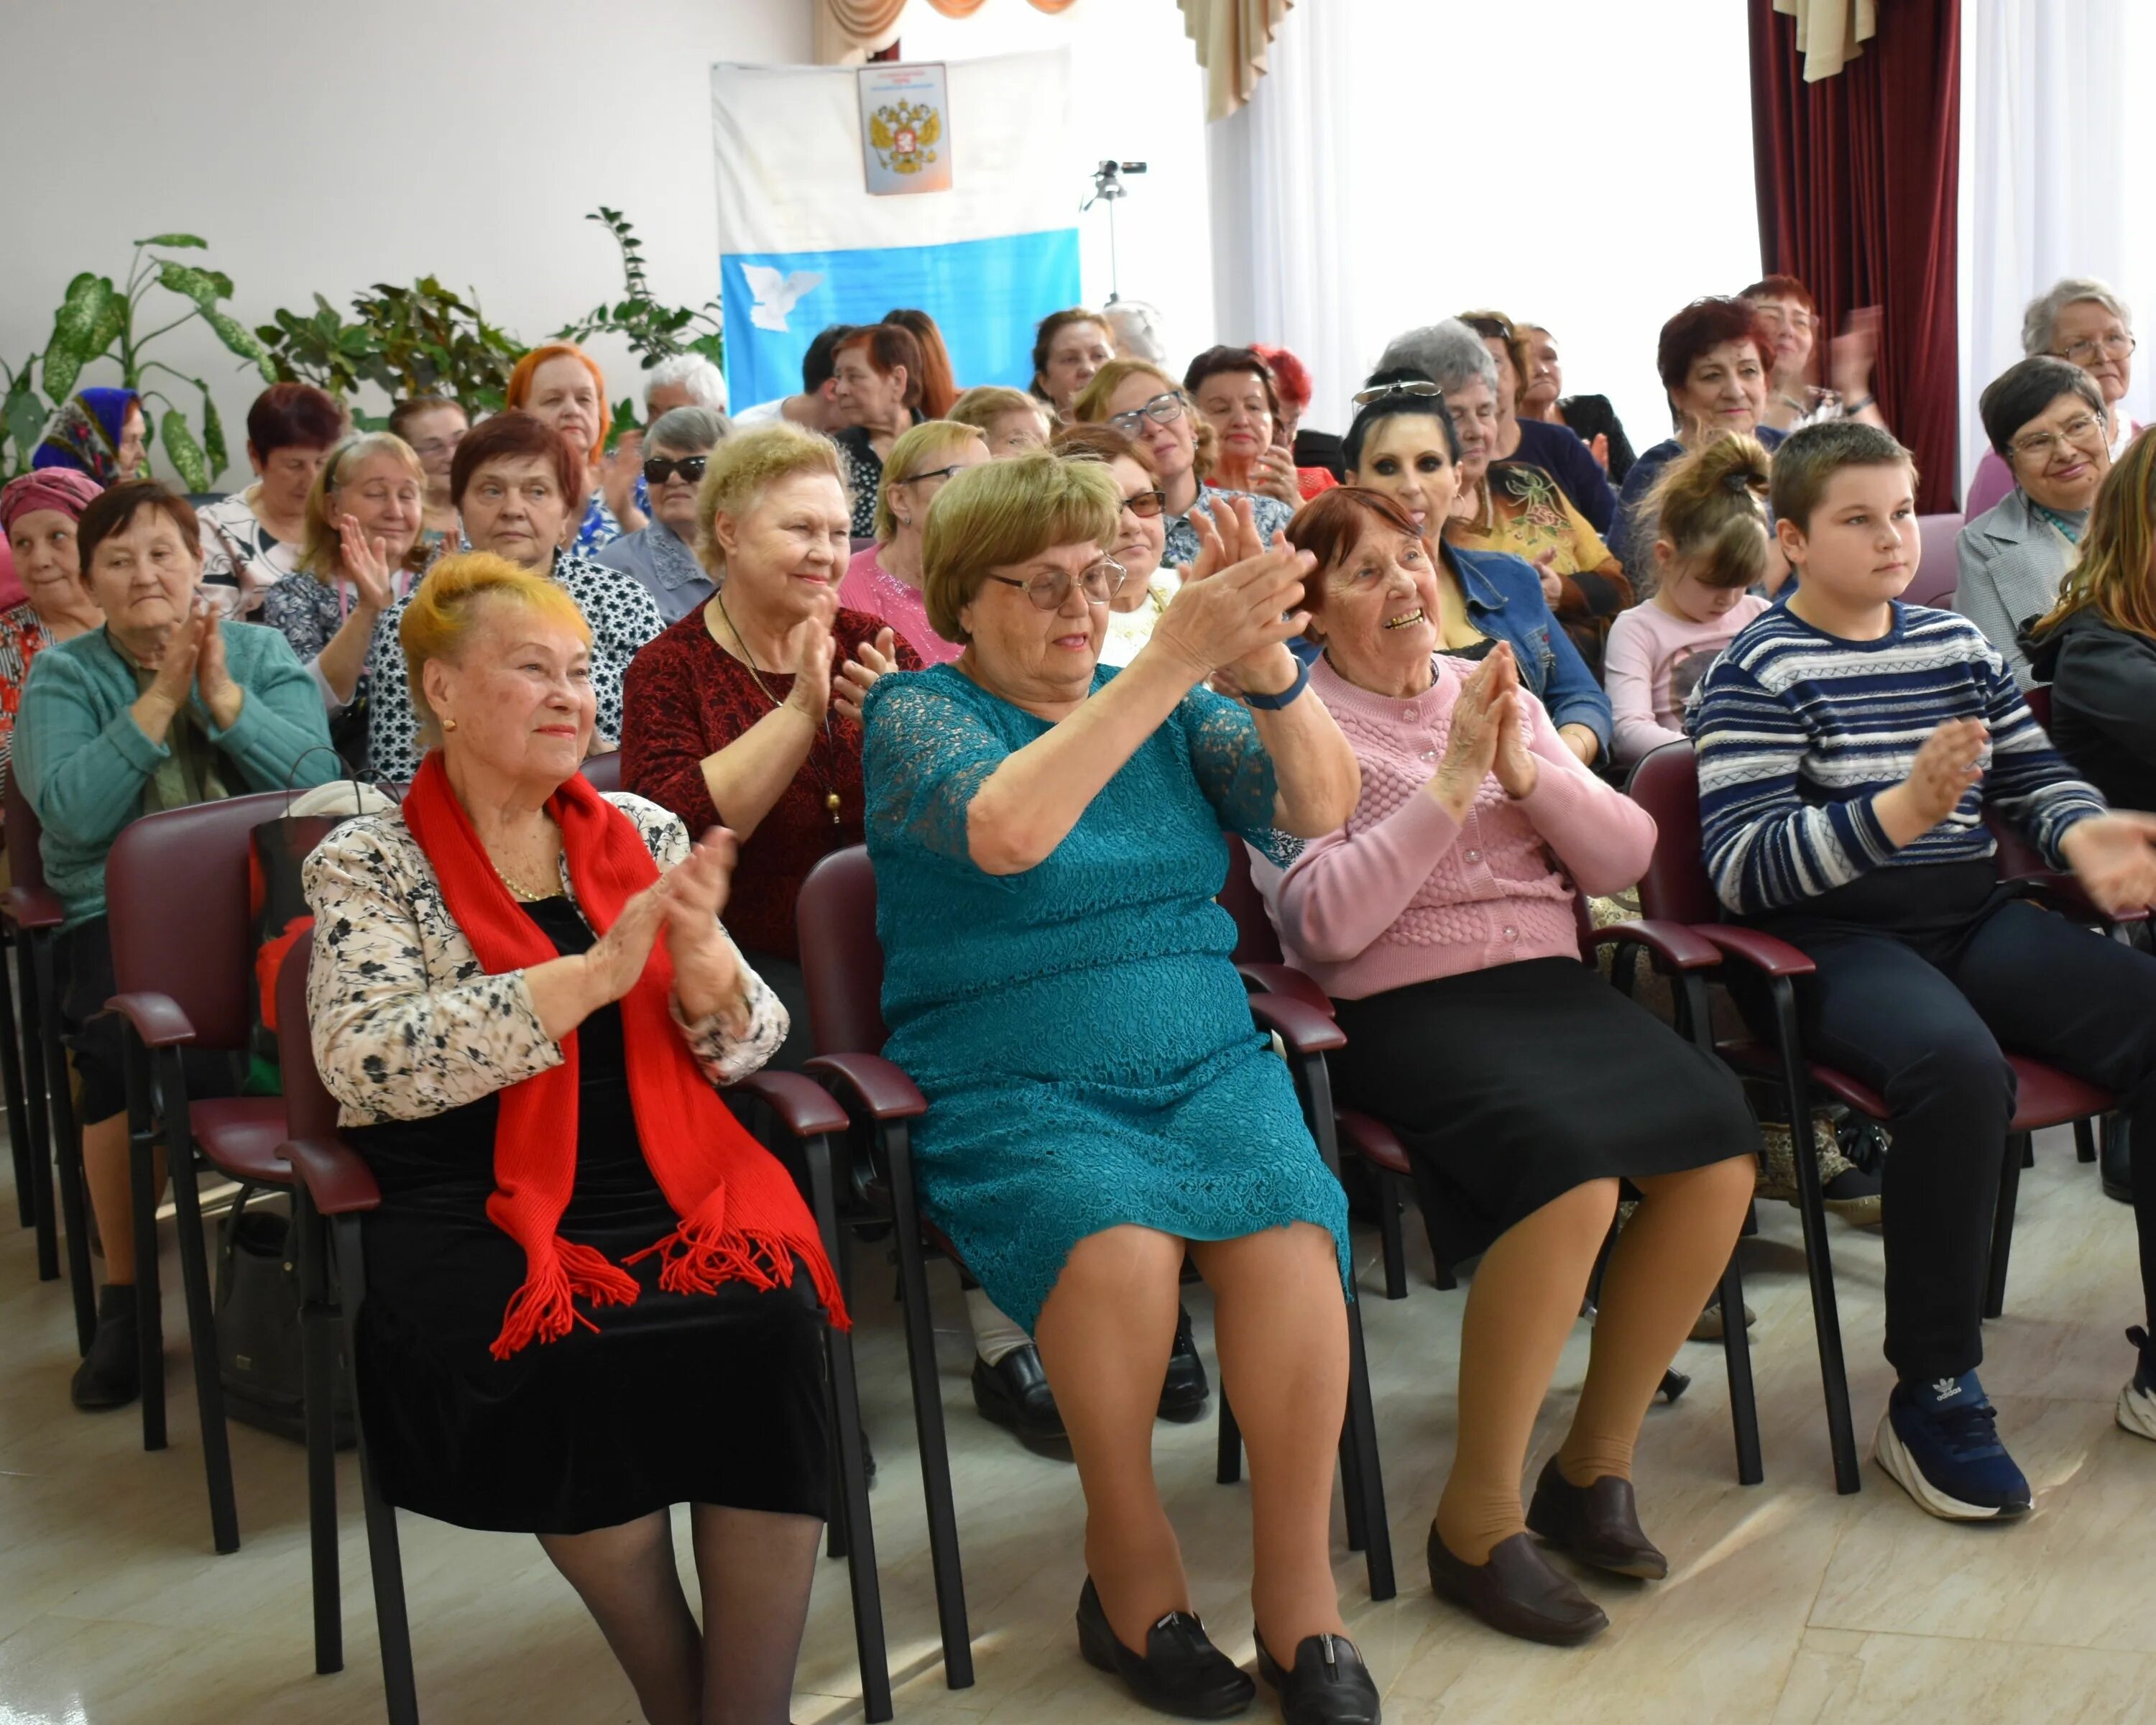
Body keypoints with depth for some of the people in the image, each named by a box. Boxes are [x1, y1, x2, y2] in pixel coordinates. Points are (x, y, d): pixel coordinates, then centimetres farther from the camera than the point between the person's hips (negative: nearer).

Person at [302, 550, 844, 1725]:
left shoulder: (645, 835, 13)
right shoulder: (366, 863, 3)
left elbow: (745, 1051, 10)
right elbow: (366, 1061, -14)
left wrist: (700, 958, -14)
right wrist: (600, 970, -20)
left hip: (671, 1181, 3)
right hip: (477, 1210, -2)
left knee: (769, 1325, -27)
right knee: (568, 1358, -31)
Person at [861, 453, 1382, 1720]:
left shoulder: (1166, 707, 15)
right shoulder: (916, 711, 2)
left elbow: (1322, 808, 0)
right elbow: (1004, 830, -21)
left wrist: (1268, 665, -19)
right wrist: (1171, 661, -25)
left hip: (1208, 1063, 3)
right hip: (1011, 1084, -3)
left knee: (1284, 1237, -27)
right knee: (1120, 1239, -33)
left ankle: (1301, 1596, -13)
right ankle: (1134, 1562, -9)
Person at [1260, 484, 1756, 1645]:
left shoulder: (1498, 694, 18)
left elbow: (1624, 860, 11)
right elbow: (1323, 924, -13)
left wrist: (1527, 772, -6)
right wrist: (1450, 787, -14)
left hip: (1550, 984, 6)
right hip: (1404, 1012, -6)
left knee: (1722, 1144, -20)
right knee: (1572, 1166, -32)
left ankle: (1595, 1462, -2)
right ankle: (1477, 1523, -17)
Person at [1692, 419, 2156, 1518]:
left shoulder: (1958, 645, 16)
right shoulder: (1759, 672, -4)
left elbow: (2034, 775, 21)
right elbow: (1742, 866, -15)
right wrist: (1899, 812, -28)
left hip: (1973, 914, 6)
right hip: (1831, 939, -6)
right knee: (1958, 1065, -37)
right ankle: (1931, 1397, -21)